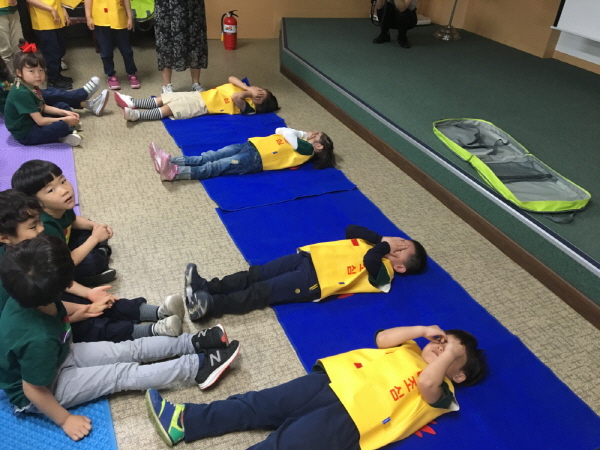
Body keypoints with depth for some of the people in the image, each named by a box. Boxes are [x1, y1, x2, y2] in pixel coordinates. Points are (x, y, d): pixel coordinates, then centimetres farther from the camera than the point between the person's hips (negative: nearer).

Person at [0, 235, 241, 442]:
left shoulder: (25, 296, -21)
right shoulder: (38, 340, -42)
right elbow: (33, 390, -28)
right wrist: (65, 420, -15)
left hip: (58, 355, 7)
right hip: (40, 391, -7)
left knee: (129, 350, 0)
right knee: (123, 374, -13)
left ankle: (192, 343, 6)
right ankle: (198, 366, -10)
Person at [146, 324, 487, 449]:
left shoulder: (440, 393, 4)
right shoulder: (409, 350, 24)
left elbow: (426, 379, -16)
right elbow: (382, 339, 13)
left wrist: (452, 352, -4)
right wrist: (424, 330, 9)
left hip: (351, 420, -6)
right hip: (334, 380, 6)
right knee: (259, 405, -4)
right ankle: (184, 421, -5)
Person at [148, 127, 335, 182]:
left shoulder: (307, 149, -2)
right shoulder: (300, 142, 25)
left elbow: (287, 133, -11)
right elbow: (279, 131, 28)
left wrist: (303, 134, 8)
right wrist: (304, 133, 23)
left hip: (255, 159, -8)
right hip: (249, 146, 8)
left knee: (214, 167, -20)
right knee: (210, 157, -6)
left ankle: (174, 172, -29)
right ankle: (169, 161, -14)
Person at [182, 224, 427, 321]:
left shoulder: (382, 273, -4)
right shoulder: (377, 249, 19)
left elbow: (369, 259, -24)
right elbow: (351, 230, 16)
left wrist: (384, 245, -7)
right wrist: (381, 239, 8)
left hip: (313, 282, -7)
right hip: (310, 256, 7)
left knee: (261, 292, -15)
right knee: (257, 273, -4)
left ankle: (210, 305, -17)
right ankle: (207, 286, -5)